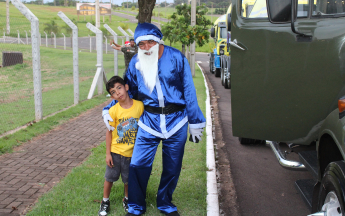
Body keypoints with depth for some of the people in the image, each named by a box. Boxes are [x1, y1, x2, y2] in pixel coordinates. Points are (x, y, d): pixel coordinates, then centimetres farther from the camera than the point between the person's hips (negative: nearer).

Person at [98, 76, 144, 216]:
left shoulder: (140, 105, -12)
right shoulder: (113, 111, -12)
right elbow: (109, 132, -5)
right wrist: (108, 153, -4)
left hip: (132, 152, 0)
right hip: (116, 151, 0)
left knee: (128, 179, 16)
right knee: (110, 177, 12)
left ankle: (127, 199, 41)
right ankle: (105, 201, 33)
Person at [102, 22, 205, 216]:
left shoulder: (176, 58, -6)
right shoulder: (135, 63, 0)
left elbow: (189, 91, -1)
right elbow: (127, 91, 15)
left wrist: (195, 122, 1)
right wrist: (108, 110, 6)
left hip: (176, 121, -1)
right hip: (149, 121, 1)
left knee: (172, 168, 12)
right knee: (138, 165, -3)